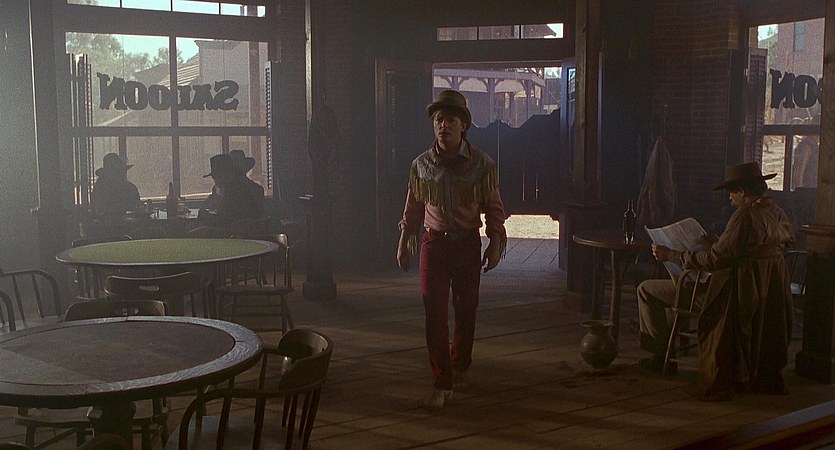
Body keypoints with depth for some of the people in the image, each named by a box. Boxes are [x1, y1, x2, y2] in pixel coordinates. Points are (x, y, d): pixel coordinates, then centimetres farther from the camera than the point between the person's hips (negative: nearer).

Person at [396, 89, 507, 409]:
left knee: (466, 311, 10)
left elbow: (493, 209, 1)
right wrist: (404, 243, 9)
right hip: (434, 242, 1)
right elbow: (412, 209, 10)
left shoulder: (482, 164, -5)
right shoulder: (421, 164, 1)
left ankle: (460, 369, 31)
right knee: (435, 314, -5)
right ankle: (442, 383, 1)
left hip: (468, 244, 0)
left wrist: (495, 244, -5)